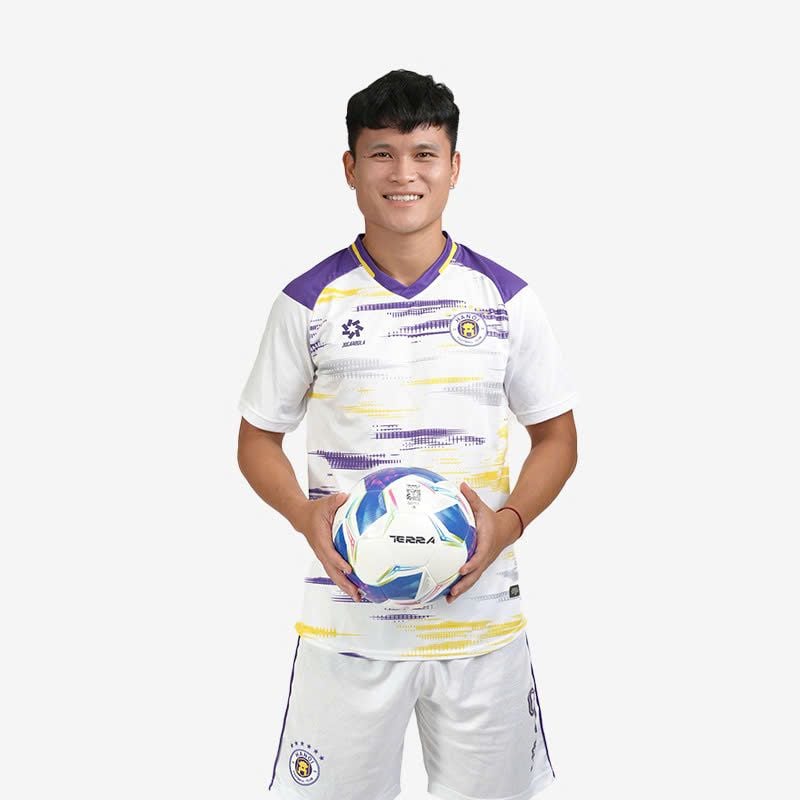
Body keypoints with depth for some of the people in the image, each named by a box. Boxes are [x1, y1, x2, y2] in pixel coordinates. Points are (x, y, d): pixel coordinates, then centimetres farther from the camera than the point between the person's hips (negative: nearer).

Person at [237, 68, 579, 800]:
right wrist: (306, 515, -12)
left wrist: (508, 522, -10)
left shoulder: (506, 298, 1)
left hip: (483, 615, 1)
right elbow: (258, 437, 7)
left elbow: (557, 437, 8)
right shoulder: (310, 302, -1)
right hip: (348, 615, -1)